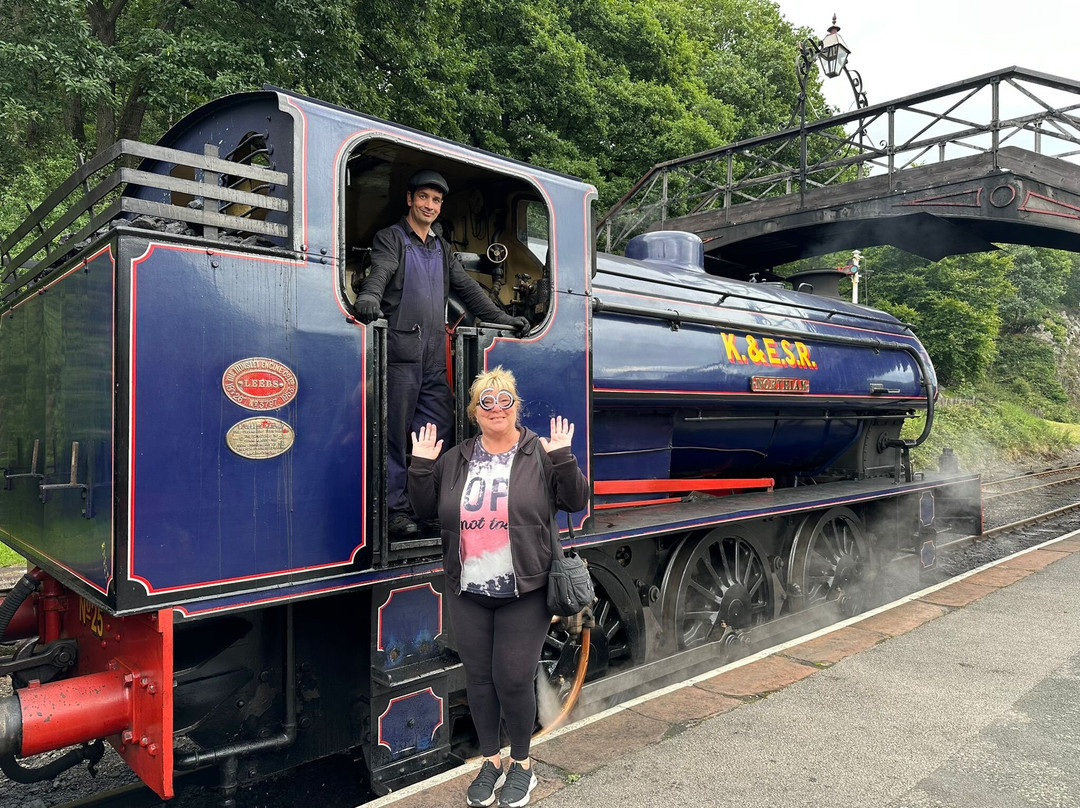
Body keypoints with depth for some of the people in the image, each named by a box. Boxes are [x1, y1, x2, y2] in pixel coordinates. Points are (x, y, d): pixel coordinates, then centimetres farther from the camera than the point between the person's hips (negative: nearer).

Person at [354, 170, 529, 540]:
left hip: (434, 354, 7)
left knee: (440, 423, 5)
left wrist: (500, 317, 21)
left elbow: (467, 287, 26)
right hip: (400, 347, -7)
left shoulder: (441, 248, 24)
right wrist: (369, 297, -37)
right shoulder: (391, 238, 4)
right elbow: (379, 272, -16)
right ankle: (395, 509, 2)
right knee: (395, 431, -5)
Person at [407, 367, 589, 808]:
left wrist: (563, 458, -19)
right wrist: (421, 465, -4)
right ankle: (490, 762, 34)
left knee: (513, 680, 2)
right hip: (467, 593, 4)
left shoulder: (541, 454, -3)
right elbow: (425, 507, 10)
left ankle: (521, 764, 28)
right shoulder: (455, 459, 7)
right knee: (478, 678, 13)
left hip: (524, 594, -3)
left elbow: (576, 501, -5)